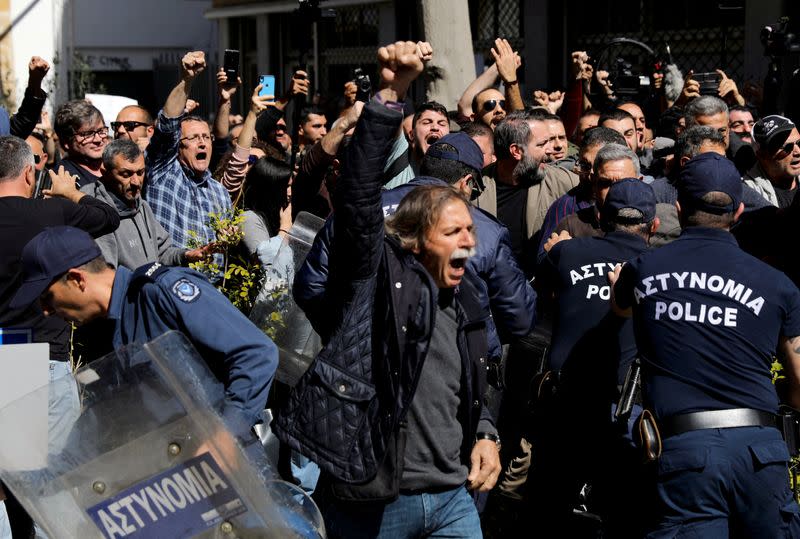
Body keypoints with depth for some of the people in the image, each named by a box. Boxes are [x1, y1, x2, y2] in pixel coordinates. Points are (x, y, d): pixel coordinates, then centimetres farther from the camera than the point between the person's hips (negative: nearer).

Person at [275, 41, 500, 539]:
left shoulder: (463, 304, 13)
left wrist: (485, 435, 5)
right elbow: (359, 194, -22)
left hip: (453, 498, 6)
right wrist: (391, 96, -31)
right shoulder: (376, 275, -6)